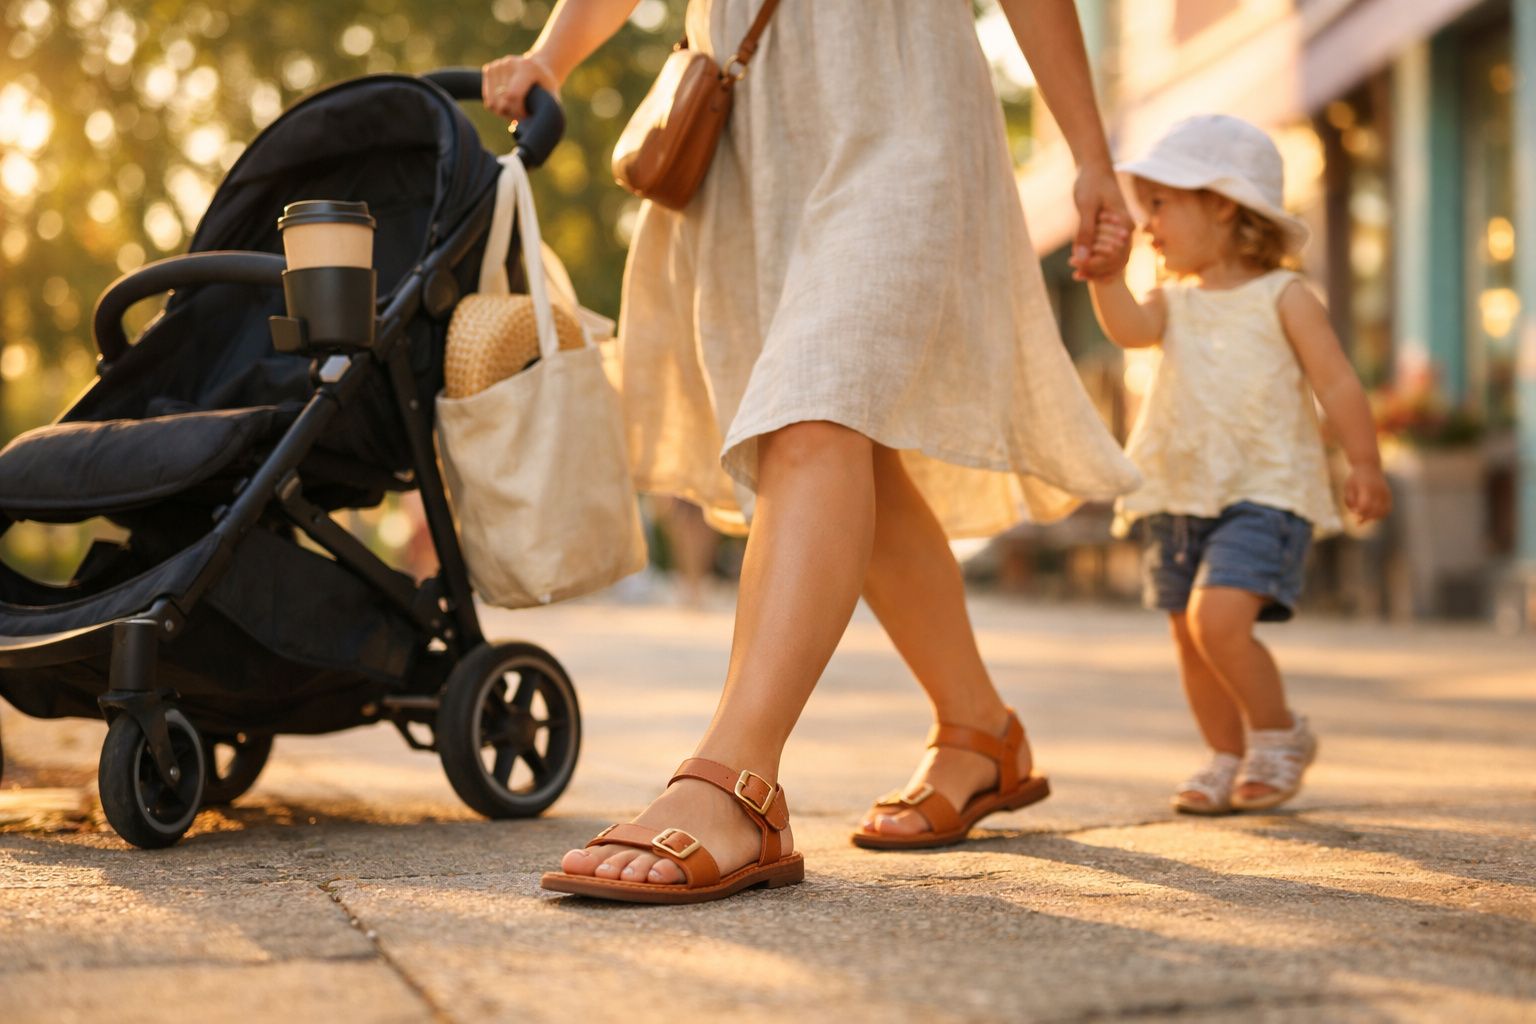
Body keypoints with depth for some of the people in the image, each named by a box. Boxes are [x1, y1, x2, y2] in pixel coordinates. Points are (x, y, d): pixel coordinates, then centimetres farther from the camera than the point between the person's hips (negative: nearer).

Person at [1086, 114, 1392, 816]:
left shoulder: (1283, 297, 0)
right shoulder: (1176, 302, 11)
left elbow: (1337, 383, -2)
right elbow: (1130, 329, -11)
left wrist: (1365, 467, -8)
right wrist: (1105, 277, -29)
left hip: (1263, 491, -6)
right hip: (1180, 495, 6)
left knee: (1218, 617, -21)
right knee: (1190, 635, 8)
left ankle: (1280, 734, 1)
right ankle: (1229, 758, 24)